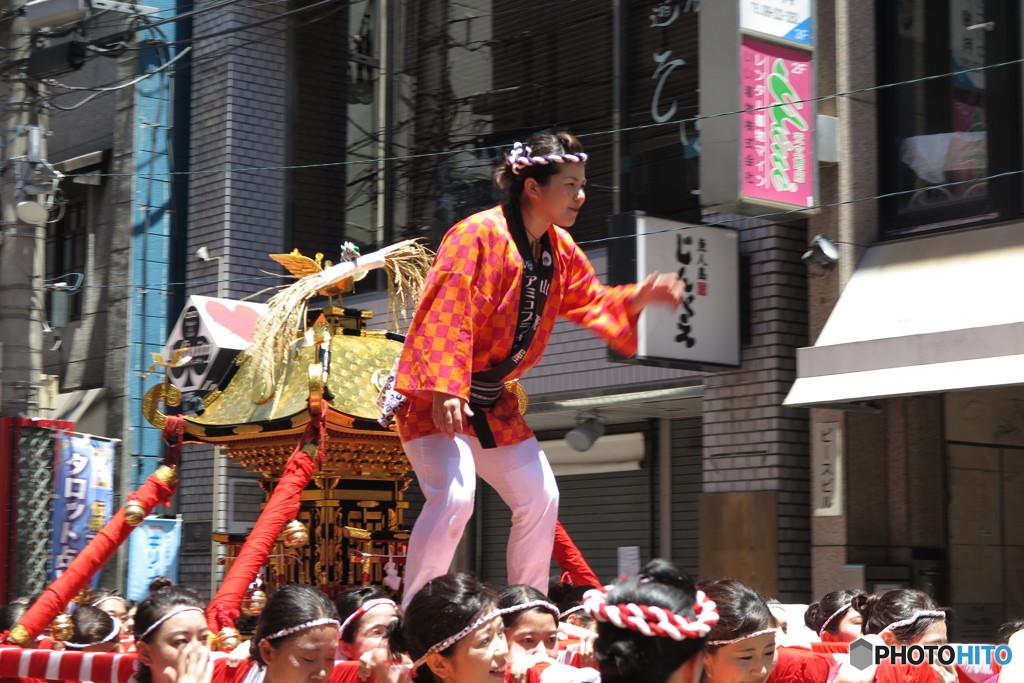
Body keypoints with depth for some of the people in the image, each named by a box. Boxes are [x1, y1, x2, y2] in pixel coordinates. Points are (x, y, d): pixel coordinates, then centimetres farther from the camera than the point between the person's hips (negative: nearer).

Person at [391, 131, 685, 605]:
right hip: (436, 399, -9)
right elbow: (446, 317, -25)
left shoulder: (560, 251, 7)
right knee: (453, 496, -25)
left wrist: (641, 297, -1)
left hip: (492, 404, 9)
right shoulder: (477, 236, -19)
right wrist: (445, 390, -33)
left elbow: (591, 303, 17)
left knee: (539, 498, 9)